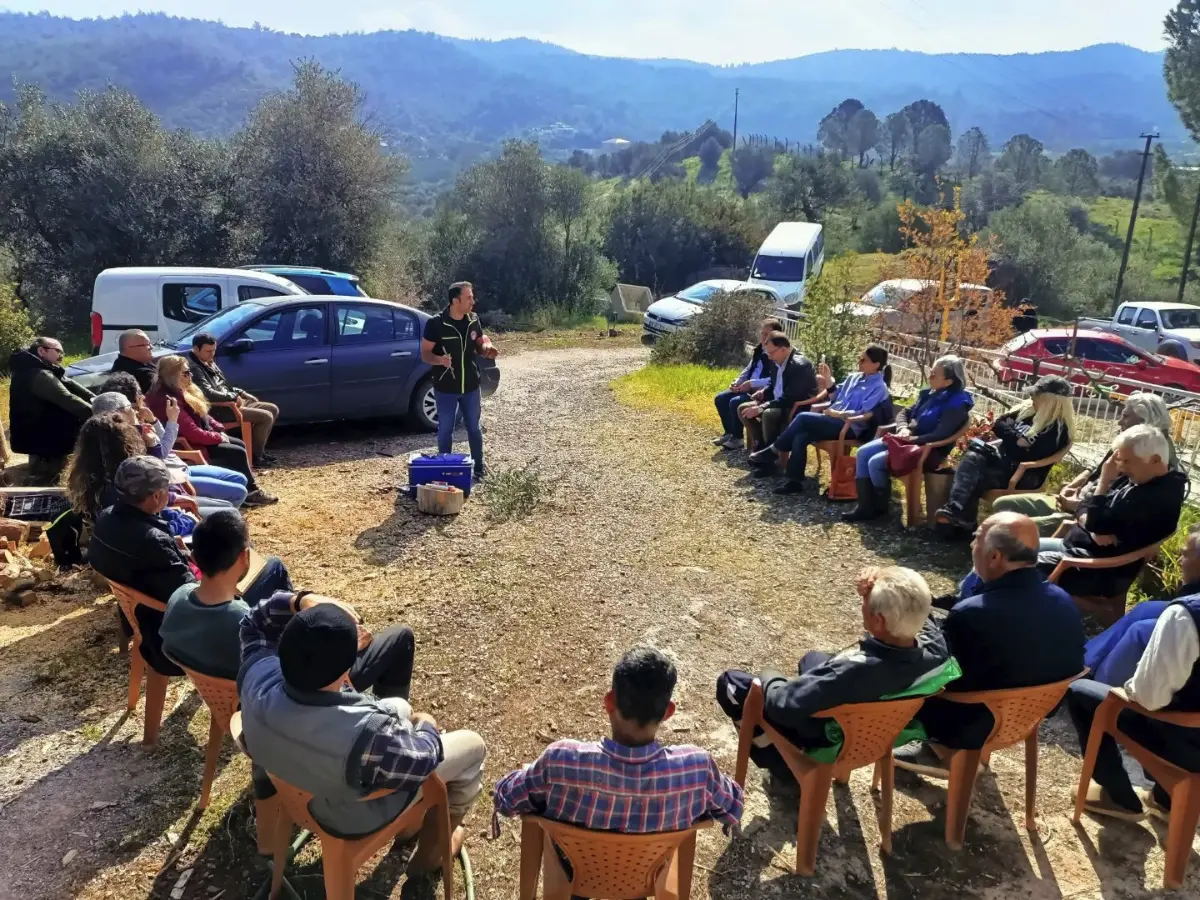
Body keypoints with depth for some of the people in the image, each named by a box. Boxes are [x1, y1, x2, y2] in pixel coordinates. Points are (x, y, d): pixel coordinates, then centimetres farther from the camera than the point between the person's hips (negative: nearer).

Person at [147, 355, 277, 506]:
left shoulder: (182, 392, 6)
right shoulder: (170, 401, -26)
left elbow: (203, 416, 14)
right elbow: (193, 433, -28)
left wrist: (219, 429, -1)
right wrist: (218, 437, -16)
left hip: (201, 438, 11)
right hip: (192, 445, -11)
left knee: (240, 444, 8)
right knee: (237, 453, -12)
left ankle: (251, 487, 8)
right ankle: (252, 493, 0)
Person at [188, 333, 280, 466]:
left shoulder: (209, 363, 15)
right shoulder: (194, 368, -17)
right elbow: (209, 394, -27)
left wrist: (241, 393, 10)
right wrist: (234, 397, -17)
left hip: (230, 402, 11)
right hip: (218, 409, -11)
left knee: (273, 409, 9)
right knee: (266, 416, -20)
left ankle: (259, 450, 12)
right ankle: (255, 455, -7)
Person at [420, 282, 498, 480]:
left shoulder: (474, 320, -2)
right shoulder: (436, 323, -15)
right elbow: (425, 353, -11)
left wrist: (487, 349, -11)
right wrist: (439, 359, -32)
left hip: (471, 386, 3)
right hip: (445, 388, -3)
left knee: (474, 428, 14)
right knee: (445, 430, 8)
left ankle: (479, 466, 29)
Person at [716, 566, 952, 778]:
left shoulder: (855, 670, -45)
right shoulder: (935, 646, -26)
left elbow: (782, 704, -35)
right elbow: (911, 613, -1)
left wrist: (769, 679, -13)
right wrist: (878, 591, -20)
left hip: (823, 738, -6)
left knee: (730, 681, 6)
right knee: (813, 658, 32)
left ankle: (781, 763, 13)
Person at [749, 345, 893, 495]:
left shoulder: (879, 387, -6)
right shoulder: (855, 377, 18)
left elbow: (865, 414, -15)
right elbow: (836, 395, 23)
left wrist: (838, 414, -14)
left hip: (849, 427, -8)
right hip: (834, 420, 8)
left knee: (803, 418, -25)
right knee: (800, 436, -21)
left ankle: (773, 451, -13)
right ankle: (795, 482, -20)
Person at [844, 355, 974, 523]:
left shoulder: (956, 404, -16)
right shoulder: (930, 394, 10)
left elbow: (939, 435, -24)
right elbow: (905, 412, 14)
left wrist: (911, 438, -19)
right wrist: (903, 429, -7)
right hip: (907, 439, 9)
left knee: (875, 463, -22)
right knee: (862, 453, -5)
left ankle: (880, 507, 0)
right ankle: (865, 506, -4)